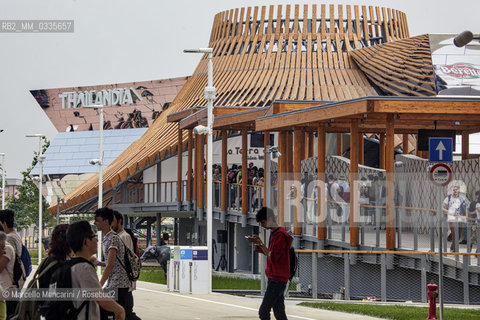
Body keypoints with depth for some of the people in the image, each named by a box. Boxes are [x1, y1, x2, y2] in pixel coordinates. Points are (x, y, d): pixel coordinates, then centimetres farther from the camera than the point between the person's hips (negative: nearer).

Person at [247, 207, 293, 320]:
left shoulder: (280, 235, -16)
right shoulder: (274, 233, 16)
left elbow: (273, 257, -20)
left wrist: (261, 244, -17)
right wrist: (262, 250, 8)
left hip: (277, 279, -10)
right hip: (275, 278, 10)